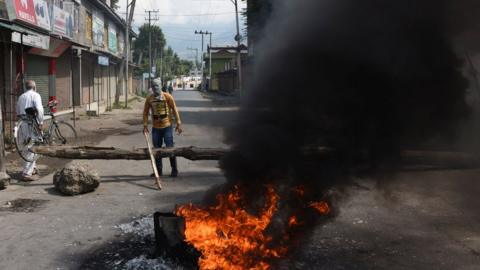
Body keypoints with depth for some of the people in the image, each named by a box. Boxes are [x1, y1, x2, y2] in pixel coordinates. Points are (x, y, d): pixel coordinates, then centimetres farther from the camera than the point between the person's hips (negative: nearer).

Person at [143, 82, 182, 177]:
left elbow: (174, 109, -5)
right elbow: (145, 112, 6)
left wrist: (178, 123, -7)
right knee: (156, 149, 8)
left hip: (167, 126, -3)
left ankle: (174, 170, 9)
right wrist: (145, 125, -1)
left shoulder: (168, 96, -7)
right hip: (155, 128, 3)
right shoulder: (149, 99, 1)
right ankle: (158, 170, 19)